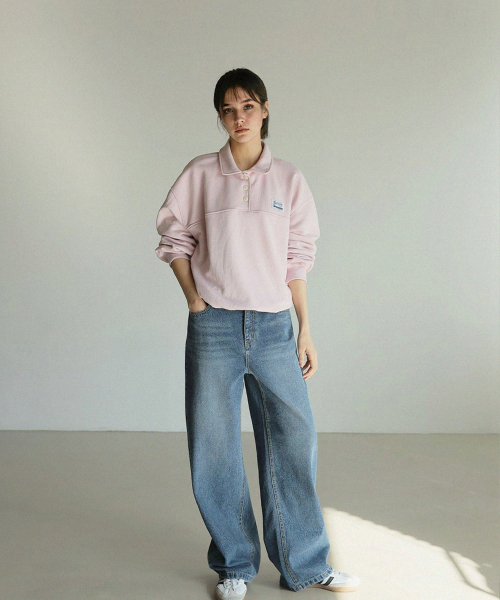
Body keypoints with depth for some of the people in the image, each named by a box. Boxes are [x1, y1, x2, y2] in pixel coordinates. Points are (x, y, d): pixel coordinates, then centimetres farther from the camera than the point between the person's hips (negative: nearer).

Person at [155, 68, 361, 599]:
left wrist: (305, 330, 6)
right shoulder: (200, 174, 3)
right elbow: (175, 237, 10)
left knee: (293, 437, 2)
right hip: (214, 326, -1)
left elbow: (297, 259, 8)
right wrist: (195, 301, -1)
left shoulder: (289, 179, 6)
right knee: (214, 446, 3)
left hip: (273, 325, 1)